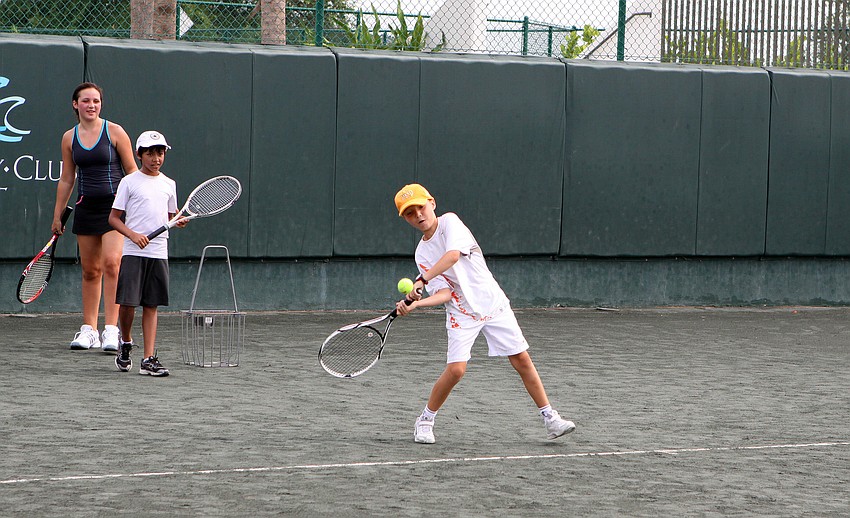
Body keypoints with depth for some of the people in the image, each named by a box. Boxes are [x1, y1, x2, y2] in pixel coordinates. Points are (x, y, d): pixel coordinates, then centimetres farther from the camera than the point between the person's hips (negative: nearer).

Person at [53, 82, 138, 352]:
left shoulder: (114, 132, -3)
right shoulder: (69, 138, 8)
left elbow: (132, 172, 0)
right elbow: (66, 180, 14)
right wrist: (57, 216, 14)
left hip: (115, 205, -4)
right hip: (86, 207, 4)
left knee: (111, 263, -17)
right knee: (90, 270, 7)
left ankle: (111, 330, -17)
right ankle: (88, 330, 13)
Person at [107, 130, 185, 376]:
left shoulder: (168, 184, 13)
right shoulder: (129, 182, 1)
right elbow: (114, 217, 0)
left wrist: (179, 221, 0)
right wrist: (133, 235, -15)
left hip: (159, 252, 3)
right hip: (133, 252, -3)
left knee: (151, 305, 3)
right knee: (127, 302, -7)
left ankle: (149, 359, 2)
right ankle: (126, 343, 20)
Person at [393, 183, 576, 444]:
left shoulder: (449, 221, -5)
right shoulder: (422, 254, 4)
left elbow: (454, 254, -25)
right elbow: (444, 293, -7)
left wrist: (422, 281, -28)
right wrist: (414, 304, -24)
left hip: (493, 303, -1)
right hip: (461, 312, 1)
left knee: (522, 359, -2)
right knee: (455, 369, -15)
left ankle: (550, 418, 8)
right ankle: (425, 420, 4)